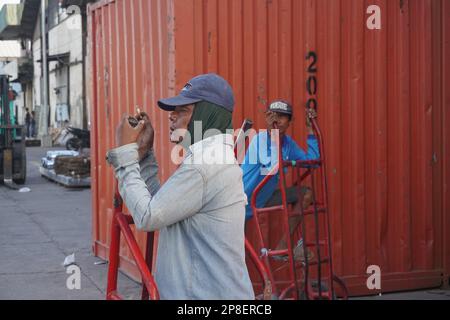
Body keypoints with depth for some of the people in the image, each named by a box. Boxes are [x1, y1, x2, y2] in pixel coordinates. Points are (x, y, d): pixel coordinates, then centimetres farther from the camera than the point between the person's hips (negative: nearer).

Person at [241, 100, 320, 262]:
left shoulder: (288, 143, 0)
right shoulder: (259, 139, -21)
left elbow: (312, 160, -1)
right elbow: (272, 167, -35)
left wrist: (310, 130, -3)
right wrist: (272, 133, -31)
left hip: (265, 197, 7)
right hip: (244, 198, -7)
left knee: (306, 194, -2)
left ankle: (282, 248, -3)